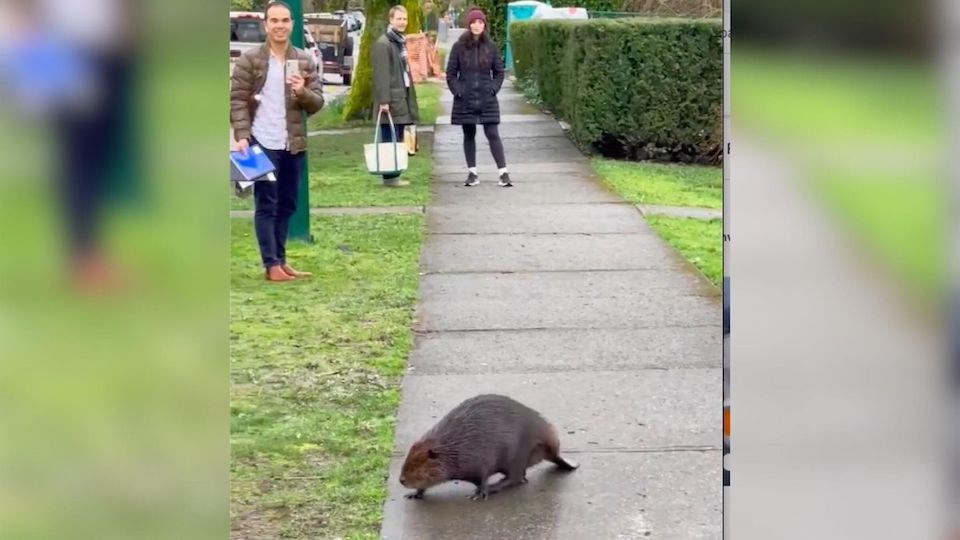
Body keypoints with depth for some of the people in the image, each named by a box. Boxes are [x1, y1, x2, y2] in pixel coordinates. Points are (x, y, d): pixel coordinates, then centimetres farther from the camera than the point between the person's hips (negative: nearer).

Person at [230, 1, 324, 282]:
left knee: (287, 205, 10)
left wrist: (302, 92, -15)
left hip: (293, 144, 4)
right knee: (266, 205, -1)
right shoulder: (249, 60, -2)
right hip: (262, 143, -4)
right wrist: (242, 136, -15)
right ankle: (271, 265, 0)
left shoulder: (305, 61, 7)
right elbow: (237, 99, -5)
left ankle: (280, 260, 19)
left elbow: (318, 103, 6)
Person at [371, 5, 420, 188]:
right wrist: (383, 100, -22)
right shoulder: (382, 43, -11)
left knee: (398, 141, 10)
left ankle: (394, 175, 14)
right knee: (390, 141, -7)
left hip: (402, 98, 9)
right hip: (391, 100, -9)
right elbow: (381, 75, -17)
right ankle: (389, 177, -5)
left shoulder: (400, 42, 18)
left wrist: (411, 98, 19)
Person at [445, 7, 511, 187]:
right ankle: (472, 172, 15)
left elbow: (499, 72, 9)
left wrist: (493, 89, -3)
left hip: (487, 100, 0)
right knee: (469, 135, 8)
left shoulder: (491, 47, 3)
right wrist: (458, 91, -6)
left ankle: (503, 173, -6)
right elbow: (451, 73, 3)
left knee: (493, 135, -6)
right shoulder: (459, 47, 0)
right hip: (465, 101, 1)